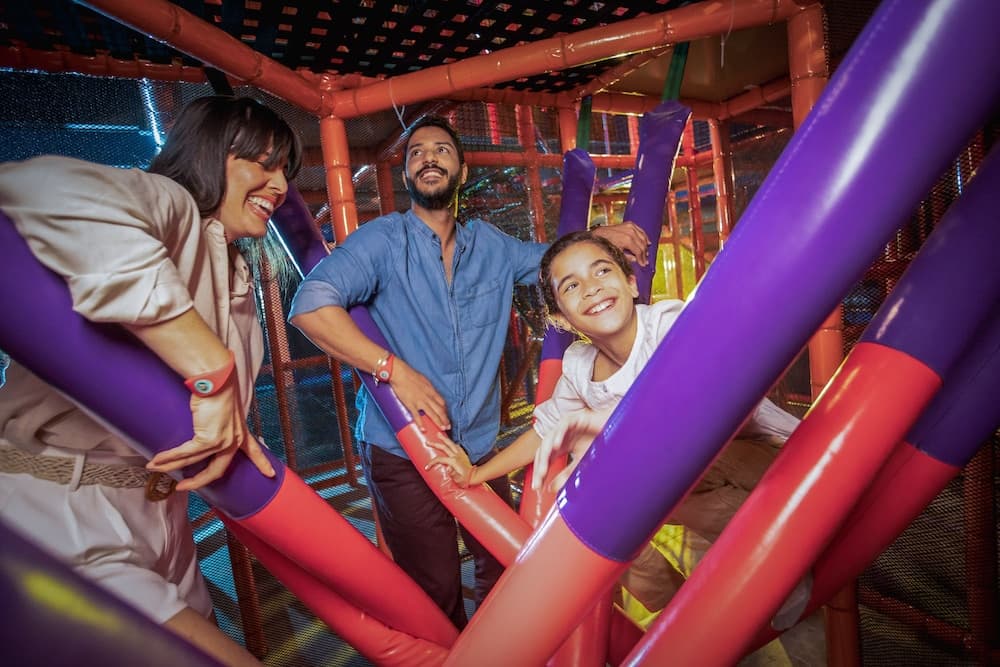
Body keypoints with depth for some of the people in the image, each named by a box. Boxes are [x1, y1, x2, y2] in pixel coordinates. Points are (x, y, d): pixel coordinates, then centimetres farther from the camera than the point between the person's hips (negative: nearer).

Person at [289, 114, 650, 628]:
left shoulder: (490, 245, 6)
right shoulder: (383, 240, -9)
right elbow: (311, 305, -22)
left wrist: (602, 235, 5)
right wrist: (396, 369, -26)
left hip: (480, 448, 5)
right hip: (402, 454, -4)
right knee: (436, 593, 10)